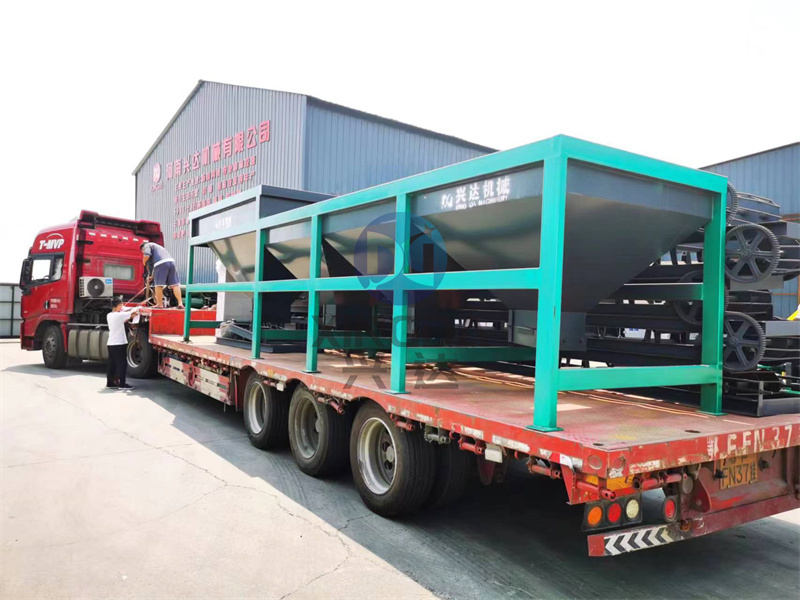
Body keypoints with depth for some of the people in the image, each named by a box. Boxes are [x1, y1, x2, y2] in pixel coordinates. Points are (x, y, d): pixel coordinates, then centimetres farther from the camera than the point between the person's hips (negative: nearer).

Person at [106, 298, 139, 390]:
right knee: (122, 364, -2)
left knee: (111, 364, 12)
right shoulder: (119, 315, -15)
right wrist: (137, 308, 12)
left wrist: (130, 317, 12)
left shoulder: (109, 315, 10)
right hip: (119, 344, -8)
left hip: (111, 344, 8)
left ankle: (110, 382, 18)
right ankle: (122, 384, 0)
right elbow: (133, 311, -8)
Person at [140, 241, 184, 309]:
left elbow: (147, 256, -4)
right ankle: (180, 303, -5)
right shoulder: (158, 247, 40)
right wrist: (152, 276, 46)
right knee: (175, 284, 2)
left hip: (161, 263, -7)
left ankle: (159, 304, 8)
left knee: (159, 285, 3)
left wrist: (144, 263, 17)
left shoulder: (147, 245, 17)